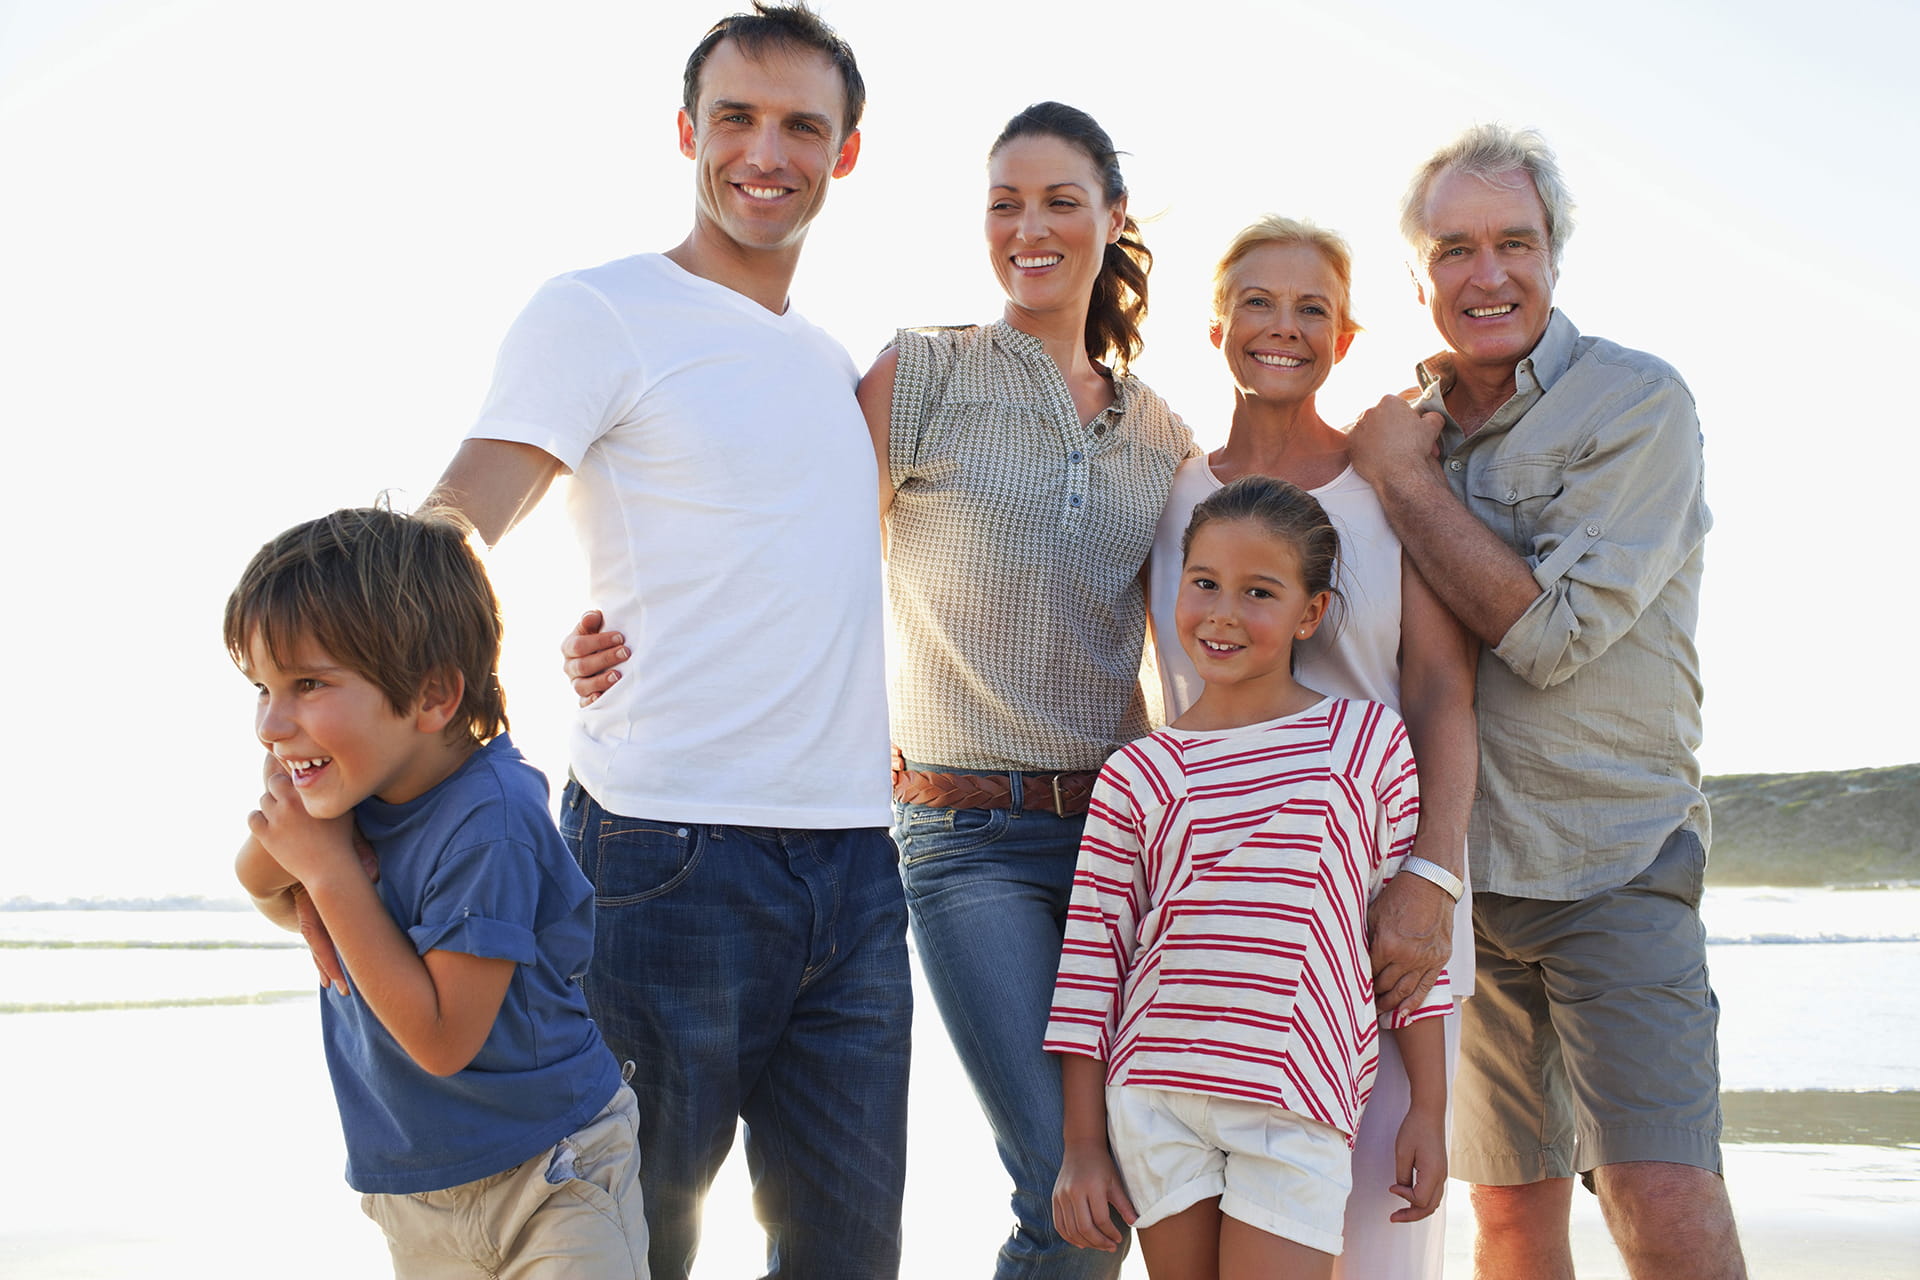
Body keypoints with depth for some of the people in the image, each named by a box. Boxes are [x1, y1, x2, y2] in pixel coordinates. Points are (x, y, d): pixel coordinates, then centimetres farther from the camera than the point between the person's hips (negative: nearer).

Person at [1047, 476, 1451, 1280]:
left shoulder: (1367, 743, 3)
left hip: (1296, 1112, -1)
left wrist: (1429, 1108, 7)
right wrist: (1082, 1146, 4)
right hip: (1155, 1101, 2)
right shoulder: (1136, 778, 4)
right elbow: (1091, 960, 5)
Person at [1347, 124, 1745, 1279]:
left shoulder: (1638, 403, -9)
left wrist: (1406, 480, -12)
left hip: (1616, 863, -5)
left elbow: (1552, 631, -19)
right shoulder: (1409, 428, 8)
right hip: (1463, 869, 5)